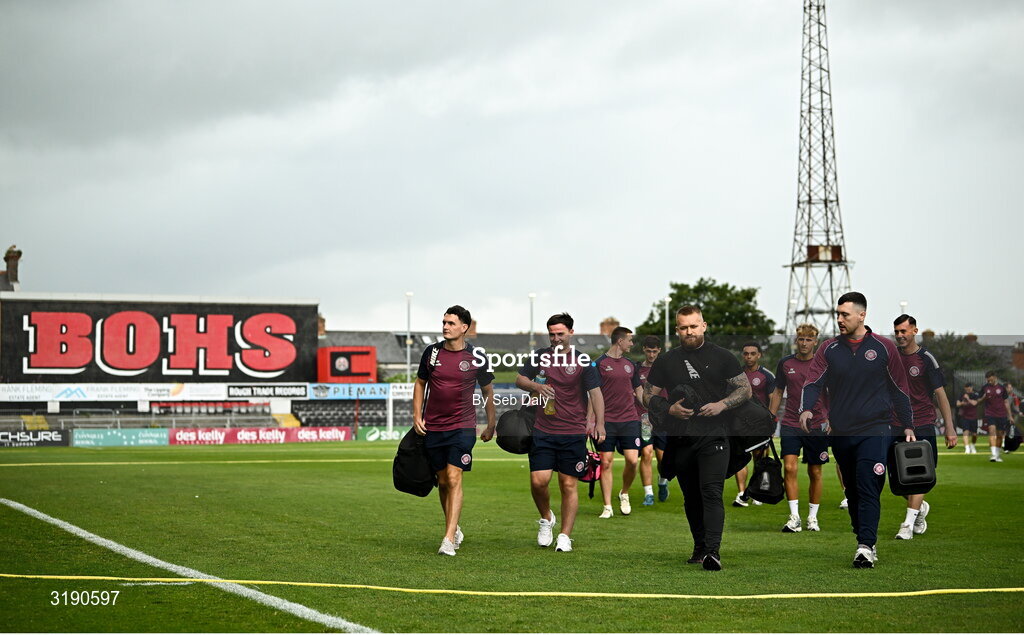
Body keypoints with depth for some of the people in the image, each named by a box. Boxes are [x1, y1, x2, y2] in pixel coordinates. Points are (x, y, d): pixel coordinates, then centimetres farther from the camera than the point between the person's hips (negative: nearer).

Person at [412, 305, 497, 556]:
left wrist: (491, 425, 12)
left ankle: (448, 540, -18)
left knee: (454, 478, -15)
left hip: (463, 426, -3)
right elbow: (420, 383, 15)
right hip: (433, 427, 3)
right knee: (442, 481, 9)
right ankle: (455, 529, 28)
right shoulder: (432, 352, 2)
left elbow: (488, 391, 9)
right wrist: (417, 416, 6)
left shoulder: (476, 357, -3)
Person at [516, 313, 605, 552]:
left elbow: (595, 392, -6)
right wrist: (536, 386, -10)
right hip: (543, 431, 2)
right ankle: (546, 518, 22)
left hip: (573, 433, -2)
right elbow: (519, 380, 13)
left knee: (569, 485, 0)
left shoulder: (582, 362, 0)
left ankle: (565, 537, 8)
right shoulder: (539, 356, 9)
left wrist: (599, 423, -21)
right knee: (538, 481, -7)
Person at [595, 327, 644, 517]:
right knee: (606, 462, -2)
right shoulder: (600, 363, -1)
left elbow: (639, 391, 21)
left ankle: (624, 494, 19)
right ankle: (607, 507, 4)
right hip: (607, 421, -4)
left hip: (630, 419, 4)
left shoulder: (630, 364, 14)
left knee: (632, 460, -7)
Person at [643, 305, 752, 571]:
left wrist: (721, 405, -10)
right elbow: (648, 396, 12)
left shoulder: (722, 357, 5)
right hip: (680, 439, 3)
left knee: (712, 492, -16)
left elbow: (745, 389, 8)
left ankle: (713, 551, -24)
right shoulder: (666, 361, 9)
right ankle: (699, 547, 25)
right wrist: (669, 409, -8)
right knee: (691, 497, 11)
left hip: (713, 437, -3)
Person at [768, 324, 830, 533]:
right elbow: (778, 392, 15)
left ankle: (812, 517, 19)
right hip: (790, 425, 1)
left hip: (817, 427, -1)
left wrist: (831, 419, -9)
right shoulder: (785, 363, 6)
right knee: (789, 468, -13)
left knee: (815, 472, 5)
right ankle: (794, 517, -12)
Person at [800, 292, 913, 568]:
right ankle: (864, 541, 19)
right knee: (852, 491, 10)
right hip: (840, 432, 3)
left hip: (874, 431, -3)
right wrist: (806, 409, -21)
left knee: (868, 489, -13)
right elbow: (813, 382, -1)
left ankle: (866, 546, -16)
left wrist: (908, 426, 8)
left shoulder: (884, 348, 3)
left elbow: (899, 388, 9)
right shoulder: (828, 349, 8)